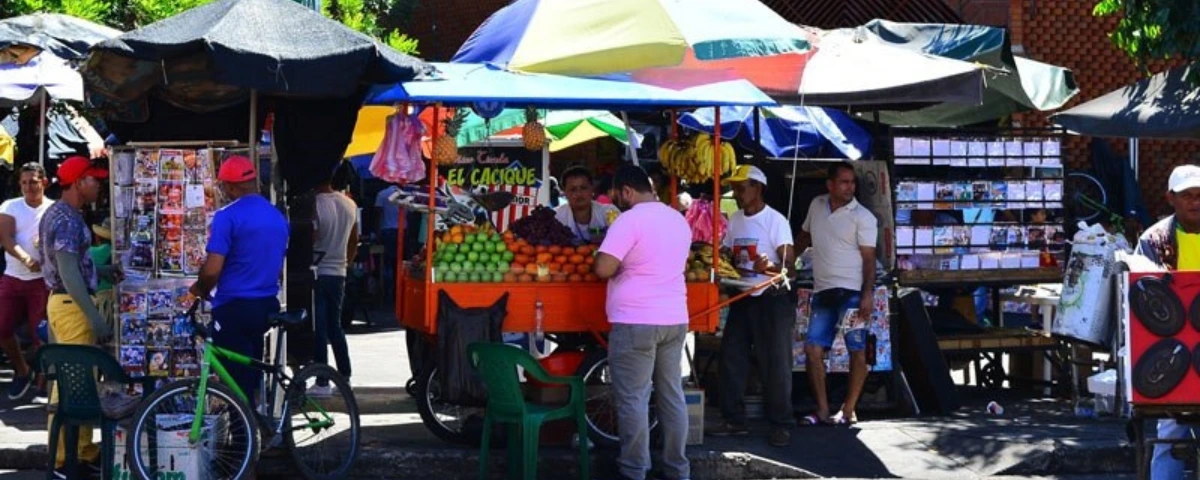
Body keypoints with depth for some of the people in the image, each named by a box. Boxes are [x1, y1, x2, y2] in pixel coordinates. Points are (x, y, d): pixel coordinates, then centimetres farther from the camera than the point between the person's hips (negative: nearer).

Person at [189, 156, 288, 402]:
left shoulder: (227, 217, -14)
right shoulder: (277, 217, 8)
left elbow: (212, 270, -17)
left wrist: (201, 290, 2)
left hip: (234, 307, -7)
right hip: (267, 305, 7)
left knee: (237, 380, -1)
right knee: (252, 375, 17)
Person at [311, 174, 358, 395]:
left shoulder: (315, 205, -18)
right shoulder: (350, 204, 5)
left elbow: (310, 241, -19)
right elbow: (354, 240, 12)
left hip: (317, 273, -6)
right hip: (339, 273, 6)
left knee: (319, 329, -2)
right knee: (335, 327, 17)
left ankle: (322, 382, -1)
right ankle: (345, 377, 17)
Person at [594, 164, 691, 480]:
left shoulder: (630, 220, -13)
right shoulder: (679, 220, 12)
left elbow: (603, 268, -20)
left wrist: (620, 262, 0)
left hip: (635, 323, -7)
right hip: (675, 320, 8)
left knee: (633, 399, 0)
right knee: (672, 395, 12)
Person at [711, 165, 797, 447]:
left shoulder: (775, 220, -11)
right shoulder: (735, 220, 9)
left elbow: (789, 263, -16)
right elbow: (728, 256, 17)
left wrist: (768, 267, -36)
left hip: (771, 299, -7)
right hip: (742, 298, 7)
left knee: (775, 364, -4)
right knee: (732, 359, 7)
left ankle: (782, 425, 2)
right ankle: (734, 420, 16)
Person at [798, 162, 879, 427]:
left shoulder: (862, 217, -7)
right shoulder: (816, 205, 9)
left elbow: (869, 258, -9)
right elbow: (805, 237, 26)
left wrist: (868, 295, -18)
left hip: (852, 292, -5)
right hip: (823, 292, 5)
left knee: (857, 350, -4)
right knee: (813, 348, -1)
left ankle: (848, 411, 3)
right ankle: (822, 410, 2)